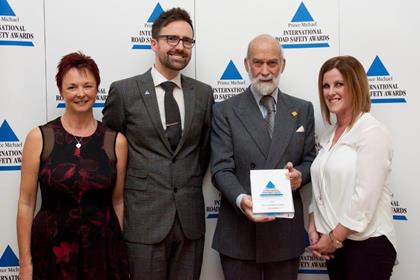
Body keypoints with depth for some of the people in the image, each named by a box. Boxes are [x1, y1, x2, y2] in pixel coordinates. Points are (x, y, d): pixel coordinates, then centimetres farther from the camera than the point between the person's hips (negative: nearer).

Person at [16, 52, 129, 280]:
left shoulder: (116, 141, -1)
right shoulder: (39, 138, -4)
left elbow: (118, 202, 6)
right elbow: (26, 203, -2)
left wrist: (119, 251, 9)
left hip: (103, 250, 1)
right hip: (51, 250, -1)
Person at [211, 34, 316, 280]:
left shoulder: (303, 110, 8)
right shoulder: (225, 111, -1)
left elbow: (310, 160, 11)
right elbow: (222, 169, -8)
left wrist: (300, 175, -12)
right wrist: (241, 199, -26)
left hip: (286, 230, 2)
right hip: (239, 231, -2)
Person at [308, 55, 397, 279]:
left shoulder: (371, 132, -13)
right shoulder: (329, 136, 11)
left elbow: (366, 196, -19)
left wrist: (334, 237, -13)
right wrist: (313, 229, 3)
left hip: (367, 244, -7)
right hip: (335, 243, 7)